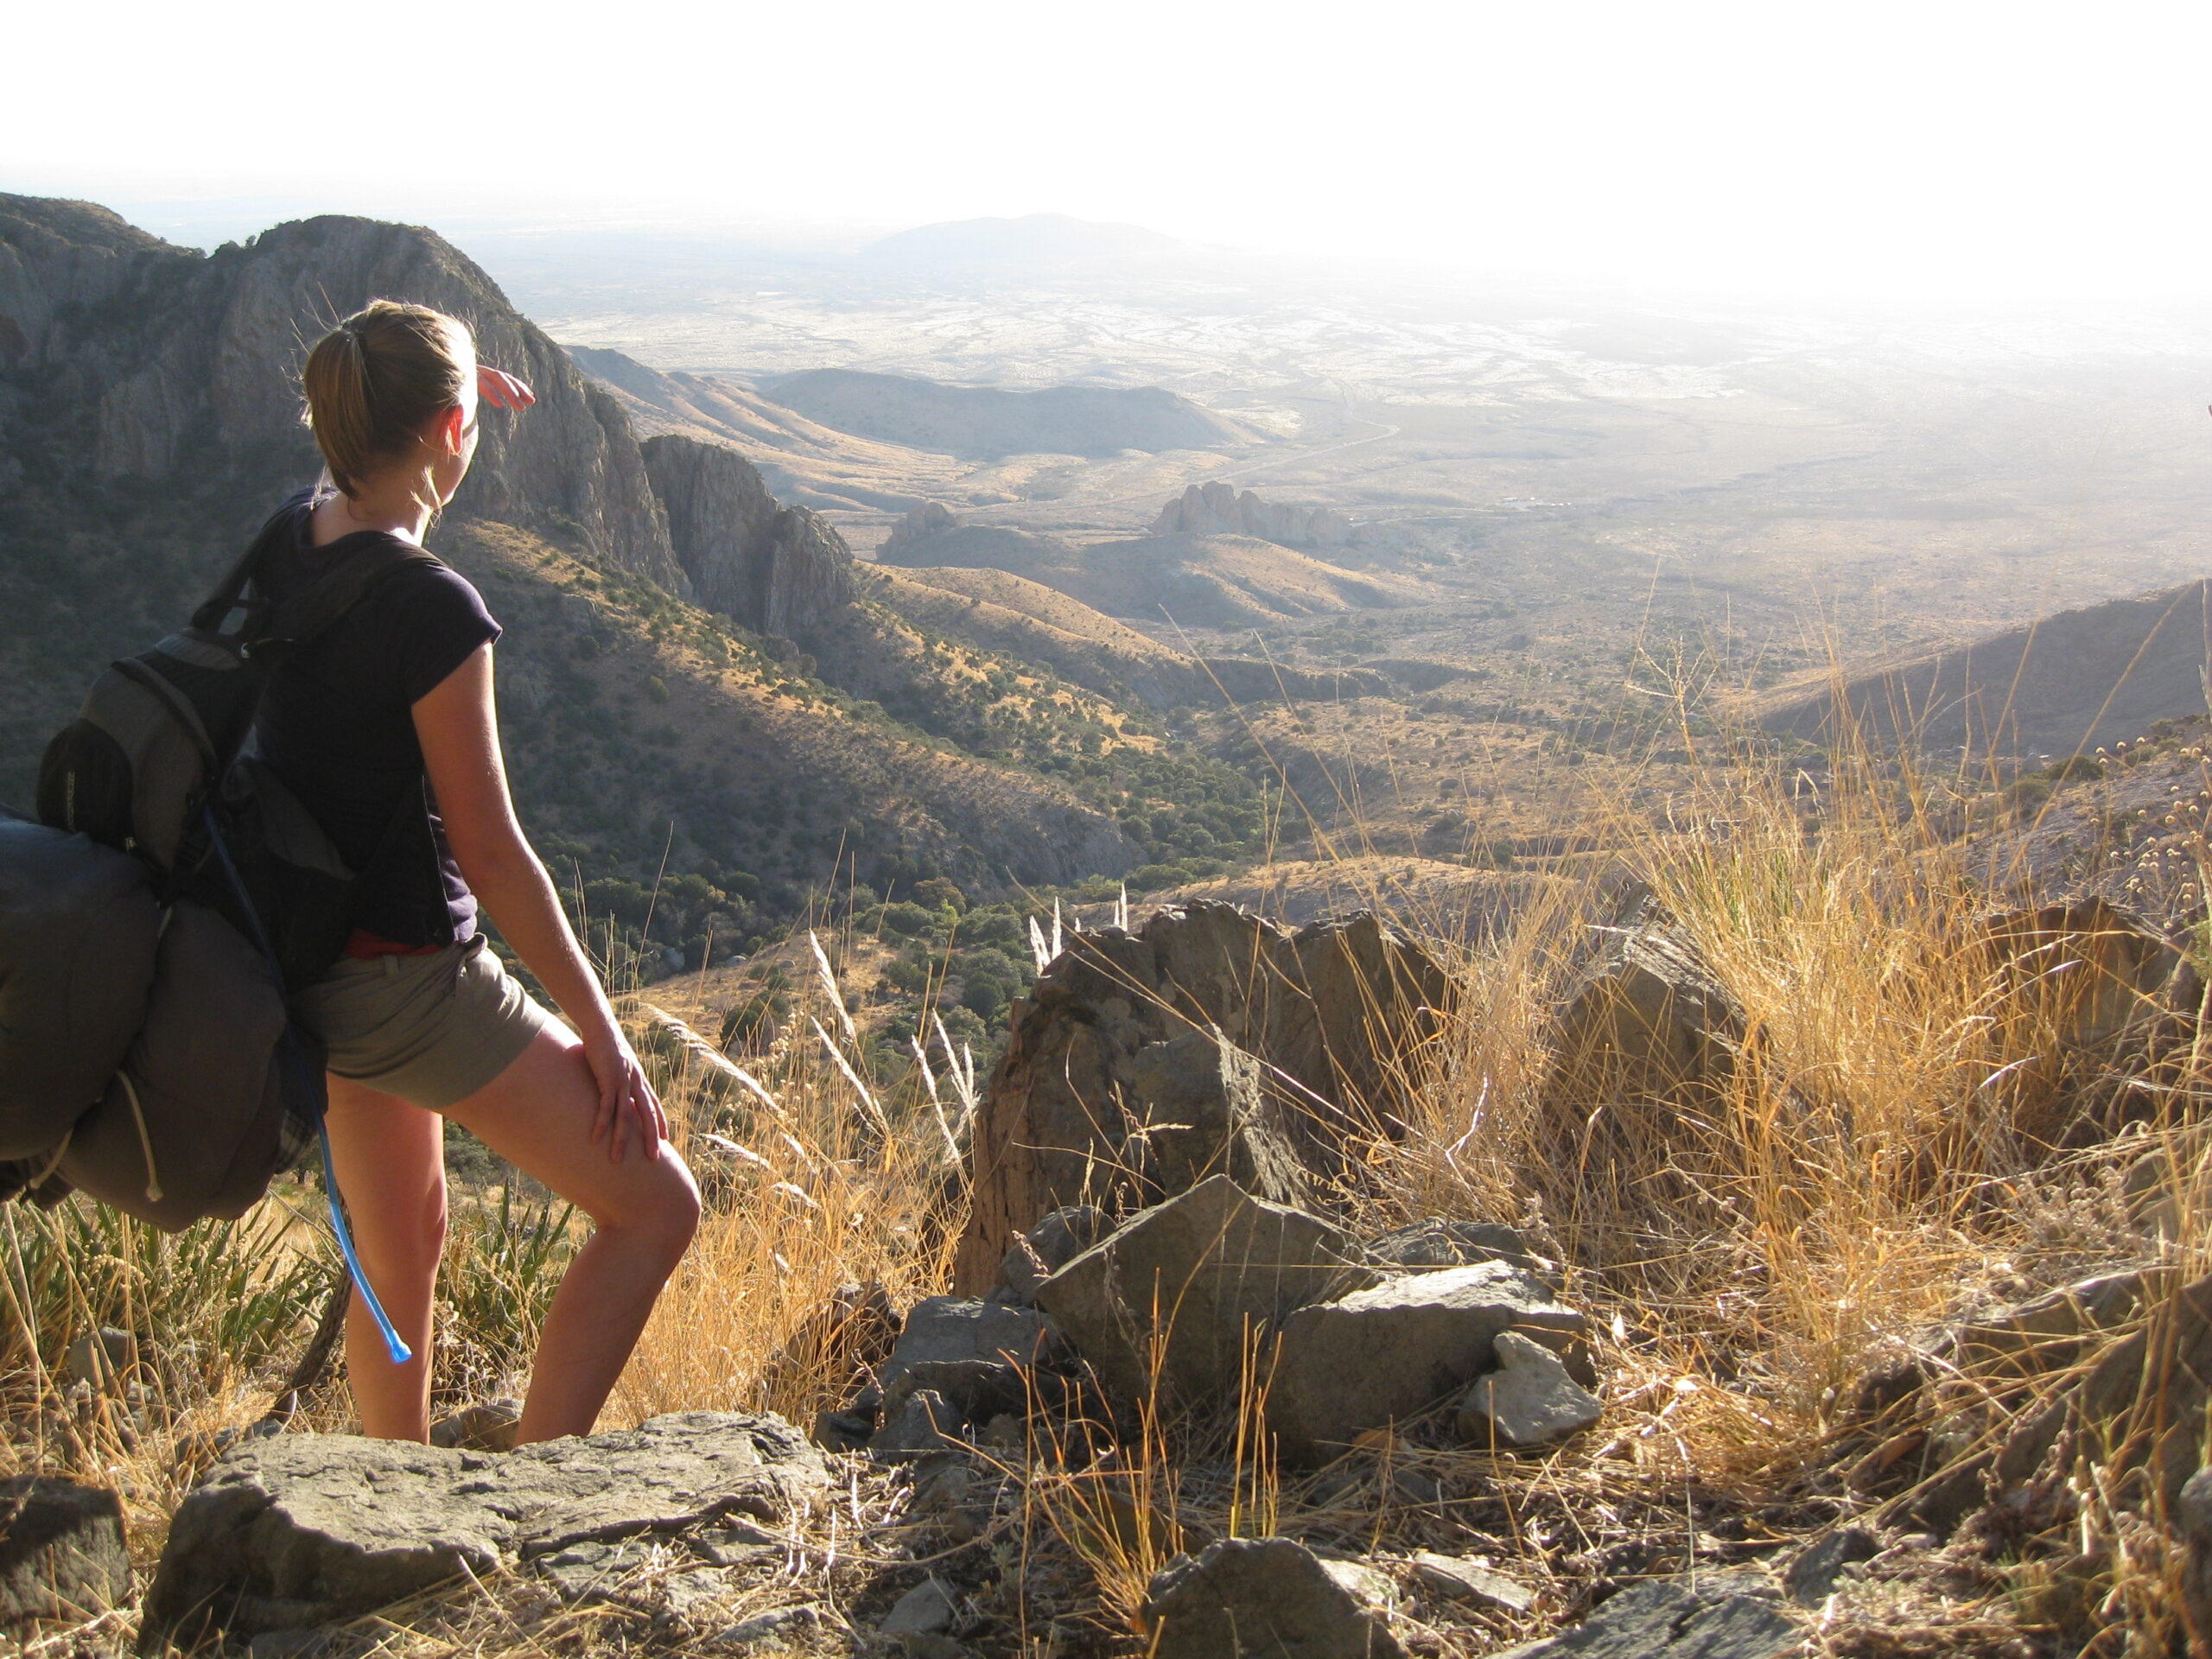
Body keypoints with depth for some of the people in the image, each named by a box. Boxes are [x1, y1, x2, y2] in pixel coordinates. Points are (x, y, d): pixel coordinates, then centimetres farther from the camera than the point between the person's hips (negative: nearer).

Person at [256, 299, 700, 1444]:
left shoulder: (287, 541, -2)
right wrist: (600, 1032, -10)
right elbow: (491, 852, -19)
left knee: (398, 1256, 22)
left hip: (304, 957, 9)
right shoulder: (431, 611, -24)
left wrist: (447, 385, 30)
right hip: (408, 981, -9)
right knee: (655, 1208, 1)